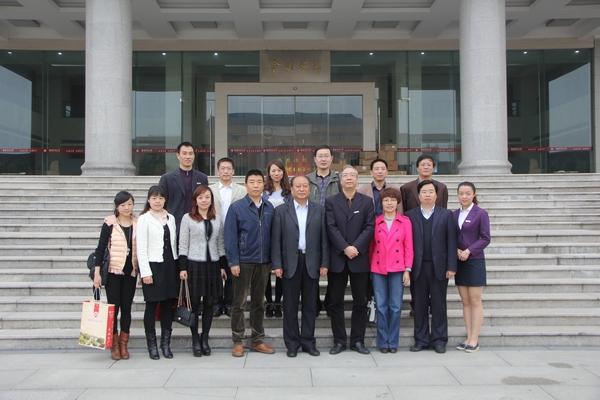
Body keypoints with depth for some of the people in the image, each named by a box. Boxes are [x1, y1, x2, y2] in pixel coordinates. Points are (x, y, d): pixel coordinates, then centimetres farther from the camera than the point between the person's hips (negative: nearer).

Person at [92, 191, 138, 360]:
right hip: (113, 271, -3)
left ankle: (124, 344, 16)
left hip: (131, 272, 3)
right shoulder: (109, 223, -5)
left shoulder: (137, 223, 4)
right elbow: (101, 247, -5)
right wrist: (97, 272, -9)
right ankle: (114, 345, 11)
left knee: (126, 308, 7)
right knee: (113, 307, 0)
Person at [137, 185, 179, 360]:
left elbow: (174, 243, 13)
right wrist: (145, 272, -13)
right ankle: (152, 344, 12)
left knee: (168, 305, 7)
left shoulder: (170, 218, 12)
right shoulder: (144, 219, -3)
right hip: (153, 265, -4)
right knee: (152, 305, 1)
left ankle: (166, 343, 17)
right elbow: (141, 248, -7)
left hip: (170, 265, 5)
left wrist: (176, 265, 6)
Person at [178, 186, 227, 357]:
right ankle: (195, 340, 14)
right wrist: (183, 267, -6)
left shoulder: (217, 220, 11)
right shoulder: (187, 218, 1)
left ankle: (205, 338, 17)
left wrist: (223, 265, 8)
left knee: (209, 303, 7)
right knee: (194, 303, 1)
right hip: (194, 264, -3)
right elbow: (183, 244, -1)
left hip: (213, 265, 3)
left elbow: (221, 244, 13)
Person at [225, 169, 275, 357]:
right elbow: (230, 237, -7)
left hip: (263, 263, 3)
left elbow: (273, 234, 8)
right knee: (239, 303, 5)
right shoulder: (237, 207, -4)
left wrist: (272, 260, 4)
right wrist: (233, 262, -12)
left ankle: (257, 340, 23)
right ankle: (238, 342, 15)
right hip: (244, 262, -3)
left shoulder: (269, 208, 6)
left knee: (259, 303, 12)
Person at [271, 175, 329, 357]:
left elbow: (324, 239, 4)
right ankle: (292, 343, 15)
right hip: (290, 263, -1)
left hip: (312, 263, 1)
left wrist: (324, 263, -2)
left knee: (310, 305, 8)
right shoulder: (281, 211, 3)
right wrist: (277, 265, -7)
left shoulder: (319, 210, 7)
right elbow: (276, 239, -1)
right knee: (290, 305, 5)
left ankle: (308, 342, 18)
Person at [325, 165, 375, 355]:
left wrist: (356, 247, -13)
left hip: (359, 258, 1)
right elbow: (331, 228, -4)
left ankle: (358, 340, 15)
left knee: (360, 302, 5)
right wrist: (345, 248, -14)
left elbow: (369, 227, -1)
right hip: (337, 259, -1)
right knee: (335, 302, 4)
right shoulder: (331, 201, 5)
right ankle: (339, 341, 13)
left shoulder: (366, 202, 8)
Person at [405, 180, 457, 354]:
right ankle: (421, 339, 16)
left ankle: (439, 340, 15)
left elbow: (451, 242, 2)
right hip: (419, 267, 1)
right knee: (420, 304, 7)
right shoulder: (410, 215, 6)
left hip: (439, 266, 0)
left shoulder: (446, 215, 6)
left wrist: (451, 266, -5)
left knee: (439, 304, 5)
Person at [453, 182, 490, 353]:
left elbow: (485, 238, -7)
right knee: (465, 301, 7)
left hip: (475, 261, -5)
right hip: (459, 262, 5)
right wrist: (456, 250, -8)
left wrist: (468, 251, -16)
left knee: (475, 301, -1)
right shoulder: (454, 214, 9)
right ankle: (469, 338, 13)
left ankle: (474, 340, 3)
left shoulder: (481, 213, -5)